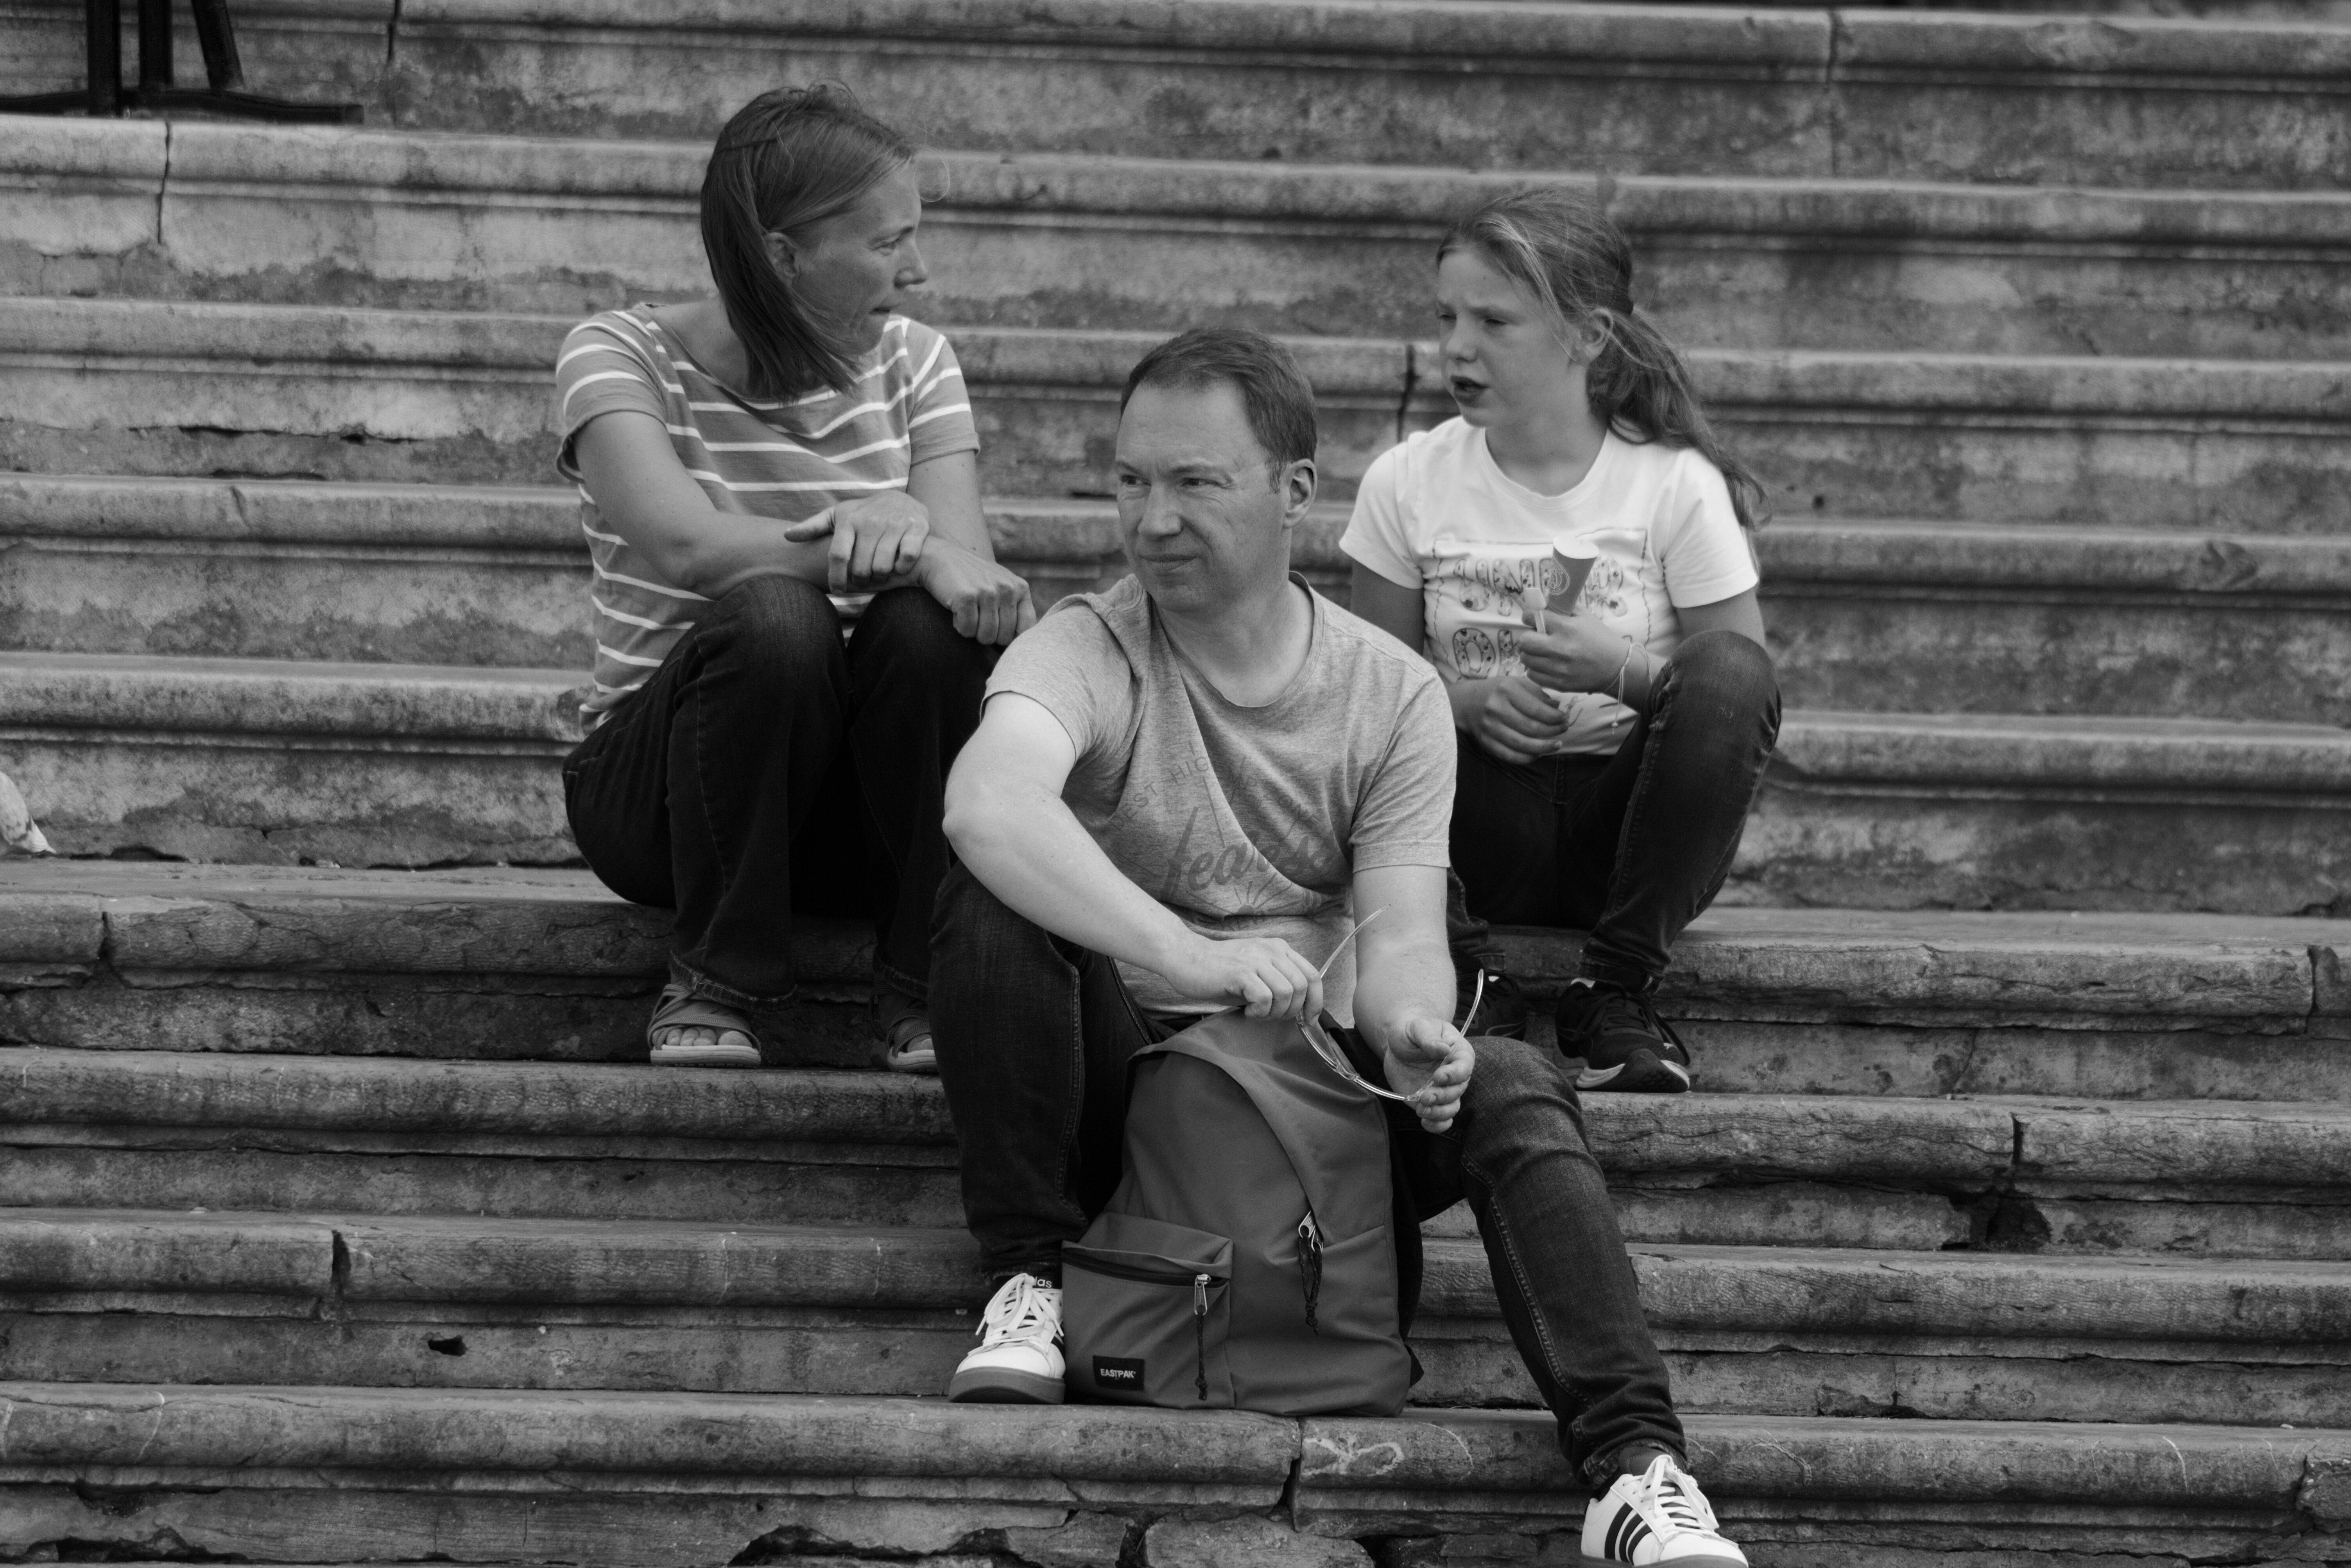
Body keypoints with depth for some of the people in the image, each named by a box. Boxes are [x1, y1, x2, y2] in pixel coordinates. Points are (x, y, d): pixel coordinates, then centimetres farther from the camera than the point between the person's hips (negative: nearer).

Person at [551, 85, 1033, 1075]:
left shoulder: (911, 363, 4)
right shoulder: (621, 356, -9)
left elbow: (967, 565, -12)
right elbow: (682, 546, -28)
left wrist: (909, 532, -35)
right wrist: (898, 548, -38)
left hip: (862, 811, 3)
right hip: (657, 791, -3)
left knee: (928, 622, -28)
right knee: (771, 615, -34)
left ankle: (926, 992, -14)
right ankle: (716, 985, -17)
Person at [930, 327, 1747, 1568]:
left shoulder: (1391, 694, 3)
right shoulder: (1088, 651, -9)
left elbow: (1404, 929, -7)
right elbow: (986, 802, -32)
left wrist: (1411, 1028, -33)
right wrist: (1186, 957, -44)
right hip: (1124, 1071, -2)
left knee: (1510, 1093, -26)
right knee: (991, 903, -29)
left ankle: (1636, 1463, -35)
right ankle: (1022, 1280, -17)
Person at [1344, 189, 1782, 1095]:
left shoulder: (1676, 485, -5)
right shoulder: (1408, 484, 1)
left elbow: (1739, 694, -5)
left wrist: (1623, 670, -24)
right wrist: (1467, 700, -16)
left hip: (1627, 816, 0)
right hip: (1483, 828, 0)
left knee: (1728, 675, -30)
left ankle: (1617, 992, -23)